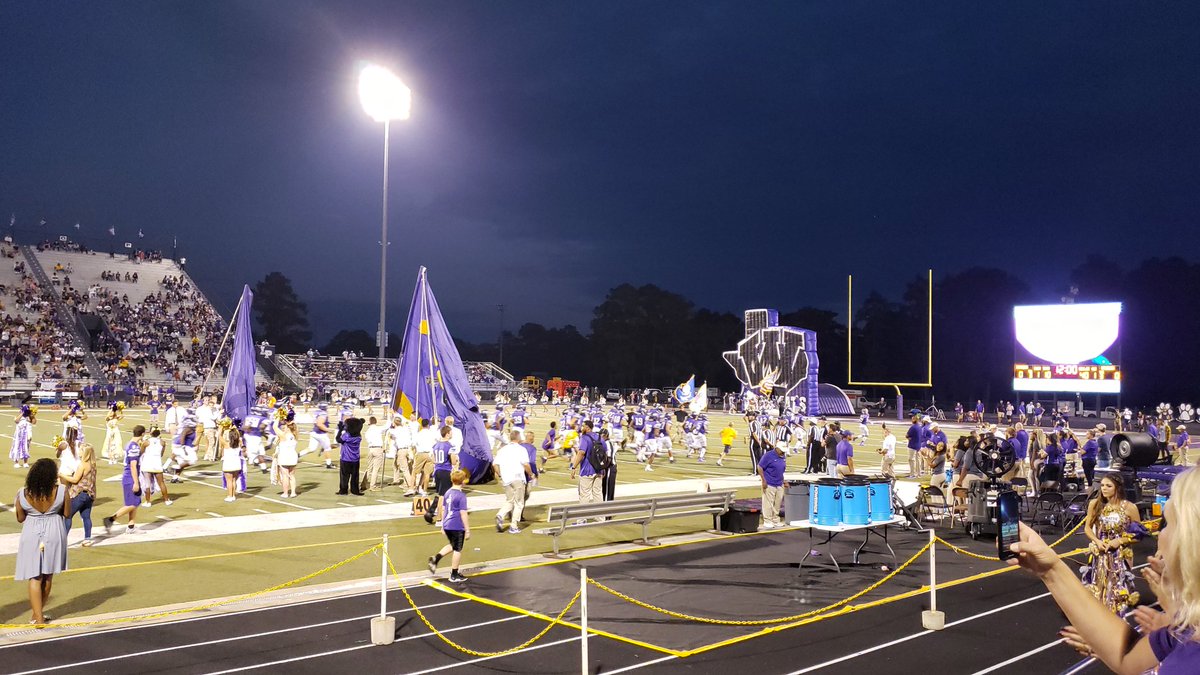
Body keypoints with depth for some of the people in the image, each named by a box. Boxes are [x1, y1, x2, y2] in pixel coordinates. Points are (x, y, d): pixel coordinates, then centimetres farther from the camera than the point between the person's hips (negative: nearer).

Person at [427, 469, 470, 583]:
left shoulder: (448, 493, 6)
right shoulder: (461, 495, -15)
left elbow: (443, 510, 14)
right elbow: (463, 514, -16)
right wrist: (467, 530, -11)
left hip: (447, 525, 7)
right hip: (457, 527, -7)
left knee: (452, 546, 26)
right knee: (457, 550, 7)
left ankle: (435, 559, 9)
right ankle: (454, 575, 16)